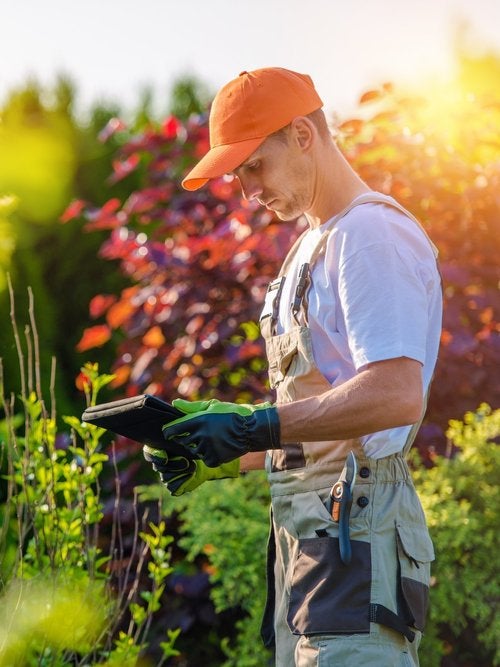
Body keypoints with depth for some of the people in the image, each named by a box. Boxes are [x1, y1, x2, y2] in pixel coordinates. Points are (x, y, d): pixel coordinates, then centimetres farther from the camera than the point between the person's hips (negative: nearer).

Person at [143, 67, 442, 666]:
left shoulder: (372, 232, -8)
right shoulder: (313, 247, 23)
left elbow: (397, 395, -21)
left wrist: (256, 426, -21)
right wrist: (223, 455, 13)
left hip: (355, 527, -9)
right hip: (305, 526, 10)